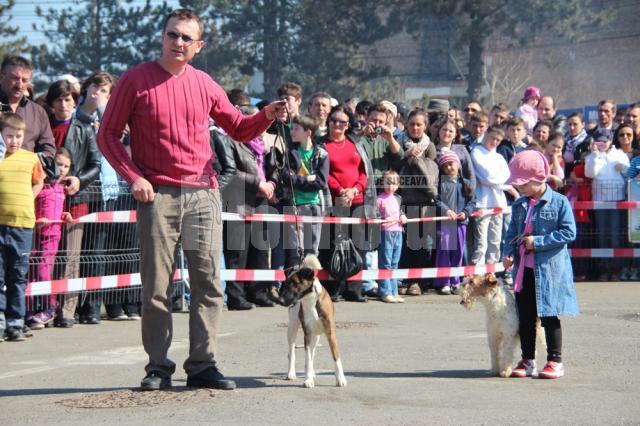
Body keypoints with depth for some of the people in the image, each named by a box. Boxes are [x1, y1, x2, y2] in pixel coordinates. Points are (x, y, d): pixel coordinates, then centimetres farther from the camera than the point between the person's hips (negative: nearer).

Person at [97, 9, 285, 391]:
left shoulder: (205, 85, 11)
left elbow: (240, 129, 18)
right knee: (157, 284, -1)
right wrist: (134, 176, -9)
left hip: (203, 193, 3)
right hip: (158, 194, -3)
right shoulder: (136, 80, 1)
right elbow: (108, 135, 2)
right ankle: (159, 367, 7)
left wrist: (267, 116, -3)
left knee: (208, 281, 0)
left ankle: (203, 365, 5)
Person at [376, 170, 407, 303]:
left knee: (394, 263, 10)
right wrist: (384, 219, -20)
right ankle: (385, 292, -1)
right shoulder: (380, 198, -5)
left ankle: (394, 291, 14)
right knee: (385, 263, -4)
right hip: (386, 232, -6)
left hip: (398, 232, 6)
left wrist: (402, 217, 8)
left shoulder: (398, 199, 15)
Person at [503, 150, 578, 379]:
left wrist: (538, 242, -17)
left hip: (549, 269, -6)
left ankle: (555, 362, 10)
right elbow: (512, 232, 15)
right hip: (524, 269, 6)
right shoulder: (519, 205, 9)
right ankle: (527, 361, 20)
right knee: (525, 317, 9)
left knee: (549, 316, 0)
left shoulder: (559, 202, -8)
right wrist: (509, 253, -4)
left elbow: (569, 233, -12)